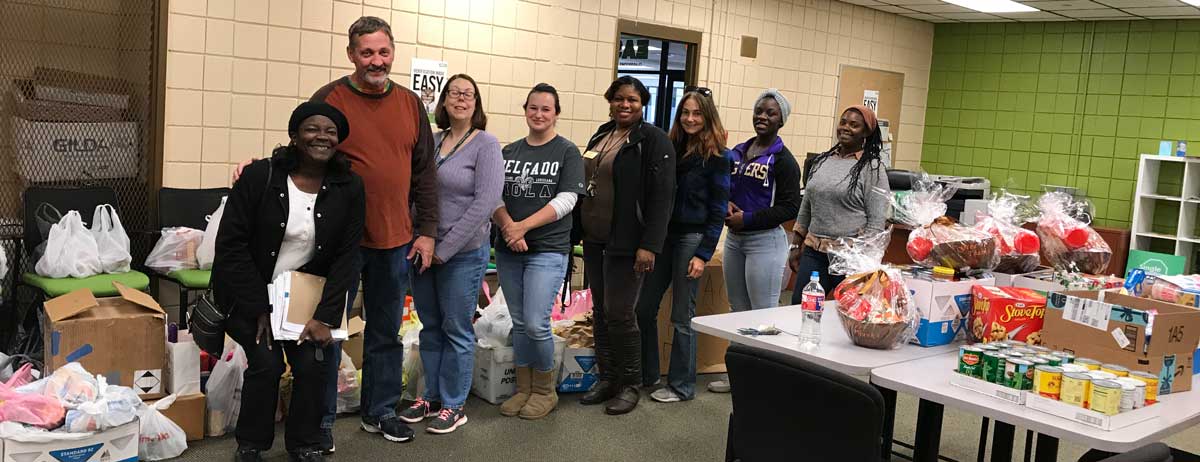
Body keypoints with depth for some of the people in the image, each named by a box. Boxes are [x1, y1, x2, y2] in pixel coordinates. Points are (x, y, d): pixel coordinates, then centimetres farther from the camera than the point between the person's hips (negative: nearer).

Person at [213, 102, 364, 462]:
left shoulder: (349, 188, -7)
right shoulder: (259, 176, -14)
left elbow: (347, 257, -7)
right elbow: (231, 244, -13)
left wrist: (325, 316, -14)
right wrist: (260, 308, -15)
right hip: (253, 294, -2)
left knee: (313, 364, -10)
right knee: (266, 364, -14)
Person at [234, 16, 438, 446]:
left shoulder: (410, 103, 7)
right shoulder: (329, 99, -4)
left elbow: (424, 173, 9)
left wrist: (426, 231, 5)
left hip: (396, 241, 4)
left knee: (386, 332, 14)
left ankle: (381, 411, 29)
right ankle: (320, 420, 19)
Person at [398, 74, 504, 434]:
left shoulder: (486, 144, -7)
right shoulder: (431, 141, 8)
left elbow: (485, 202, -15)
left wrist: (445, 249, -15)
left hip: (463, 252, -5)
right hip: (423, 248, 5)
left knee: (456, 330, 4)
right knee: (430, 327, 14)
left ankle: (453, 406, 17)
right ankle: (432, 396, 28)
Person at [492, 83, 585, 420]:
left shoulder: (567, 152, -1)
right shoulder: (509, 152, 12)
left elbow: (566, 200, -10)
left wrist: (524, 226, -16)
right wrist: (508, 226, -13)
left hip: (548, 250, -4)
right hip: (508, 250, 4)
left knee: (536, 324, -9)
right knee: (519, 323, 10)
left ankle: (545, 391, 11)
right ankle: (523, 389, 23)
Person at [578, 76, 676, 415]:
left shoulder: (653, 141, -8)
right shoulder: (600, 137, 14)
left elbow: (662, 196, -14)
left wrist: (649, 245, -20)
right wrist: (577, 234, 17)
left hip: (626, 244, -7)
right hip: (594, 241, 7)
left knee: (619, 313, -4)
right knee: (600, 311, 11)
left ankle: (630, 385, 11)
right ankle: (607, 378, 23)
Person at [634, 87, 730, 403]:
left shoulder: (716, 157, -7)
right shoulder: (672, 148, 9)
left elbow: (717, 210, -9)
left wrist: (703, 254, -14)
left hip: (693, 237, -6)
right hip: (664, 234, 6)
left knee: (682, 317, 2)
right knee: (644, 308, 10)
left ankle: (682, 386, 16)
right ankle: (646, 374, 26)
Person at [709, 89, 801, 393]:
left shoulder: (783, 160, -9)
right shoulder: (738, 152, 12)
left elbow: (789, 207, -13)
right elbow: (725, 188, 19)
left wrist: (747, 219, -18)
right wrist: (726, 205, -4)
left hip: (765, 241, -7)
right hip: (734, 239, 7)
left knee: (763, 314, -2)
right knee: (738, 311, 15)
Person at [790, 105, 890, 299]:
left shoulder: (872, 168, -5)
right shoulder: (822, 161, 11)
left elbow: (877, 222, -8)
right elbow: (805, 209, 17)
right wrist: (795, 246, 13)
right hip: (813, 252, 5)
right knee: (799, 306, 3)